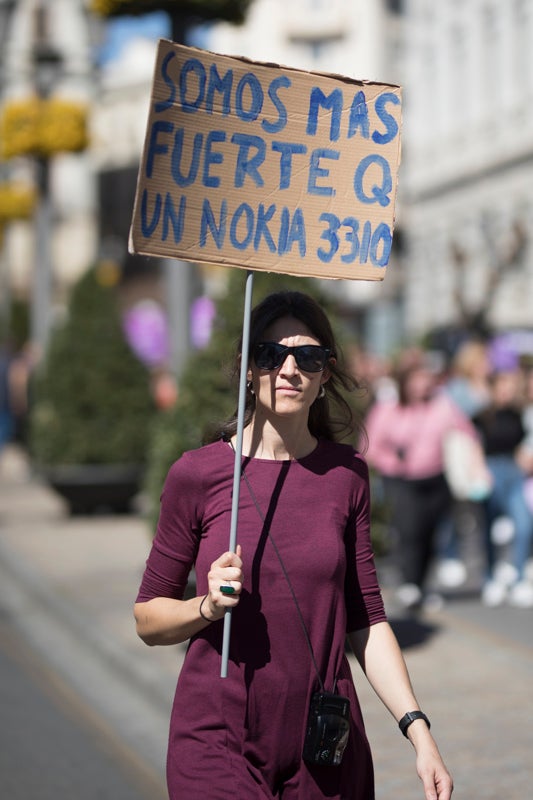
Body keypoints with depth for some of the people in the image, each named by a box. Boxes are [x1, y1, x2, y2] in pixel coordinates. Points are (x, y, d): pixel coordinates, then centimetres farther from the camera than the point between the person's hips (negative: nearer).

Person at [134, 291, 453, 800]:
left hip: (326, 742, 3)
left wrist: (418, 728, -2)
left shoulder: (346, 474, 3)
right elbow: (147, 619, 2)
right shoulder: (197, 473, -5)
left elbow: (366, 621, 6)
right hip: (218, 739, -2)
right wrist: (209, 606, -17)